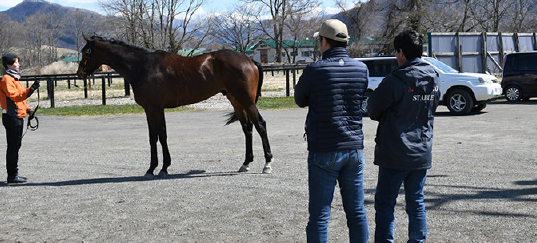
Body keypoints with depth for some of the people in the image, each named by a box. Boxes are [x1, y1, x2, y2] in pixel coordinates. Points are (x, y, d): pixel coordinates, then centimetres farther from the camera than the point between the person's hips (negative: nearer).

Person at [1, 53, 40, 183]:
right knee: (13, 146, -7)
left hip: (17, 116, 10)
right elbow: (15, 96, -25)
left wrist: (27, 109, 12)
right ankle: (12, 175, -2)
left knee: (16, 145, 12)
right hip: (11, 117, -10)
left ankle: (14, 174, 18)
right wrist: (30, 90, -34)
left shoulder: (14, 78, 19)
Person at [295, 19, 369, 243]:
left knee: (319, 214, 2)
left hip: (324, 151, -4)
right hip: (354, 148, 4)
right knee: (356, 211, 12)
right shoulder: (362, 69, 2)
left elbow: (300, 100, 5)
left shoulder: (314, 71, -11)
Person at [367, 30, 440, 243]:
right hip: (422, 153, 6)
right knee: (416, 203, 15)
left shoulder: (395, 80, -17)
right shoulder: (433, 79, 5)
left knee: (384, 205, 1)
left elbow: (373, 109, -7)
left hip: (395, 155, -6)